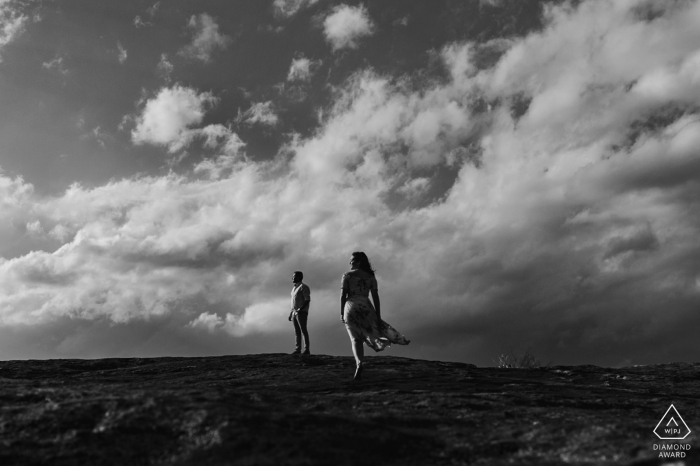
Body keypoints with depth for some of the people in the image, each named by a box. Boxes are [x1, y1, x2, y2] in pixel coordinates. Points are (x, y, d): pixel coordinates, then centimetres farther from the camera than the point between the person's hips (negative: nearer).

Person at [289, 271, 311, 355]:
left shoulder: (304, 287, -9)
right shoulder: (294, 288, 18)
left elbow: (307, 300, -16)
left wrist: (300, 309, -26)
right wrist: (291, 313, 18)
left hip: (302, 312, -8)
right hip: (295, 312, 8)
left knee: (303, 330, -12)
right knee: (297, 332, 5)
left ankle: (307, 350, -13)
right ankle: (298, 349, 5)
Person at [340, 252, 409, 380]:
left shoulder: (347, 275, 1)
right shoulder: (370, 276, 8)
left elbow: (343, 295, -4)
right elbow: (375, 297, 4)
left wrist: (341, 313, 2)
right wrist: (378, 316, 6)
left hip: (351, 307, -1)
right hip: (366, 307, 1)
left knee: (355, 339, 2)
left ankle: (359, 363, -15)